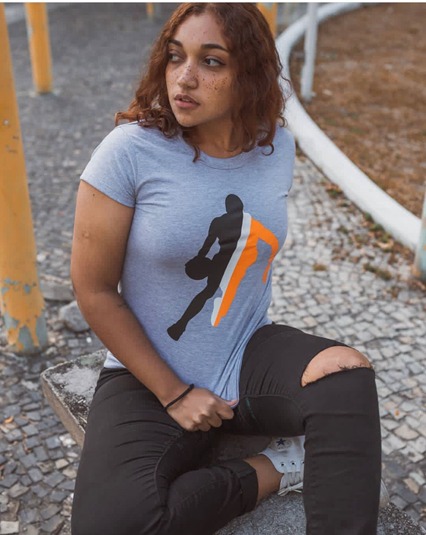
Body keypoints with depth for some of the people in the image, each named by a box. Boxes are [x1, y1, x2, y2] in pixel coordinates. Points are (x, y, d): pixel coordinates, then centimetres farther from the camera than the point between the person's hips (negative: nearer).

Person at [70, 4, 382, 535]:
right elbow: (94, 289, -12)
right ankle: (280, 466, -5)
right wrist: (173, 394, -11)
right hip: (149, 376, -1)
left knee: (348, 375, -28)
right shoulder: (131, 151, -17)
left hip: (250, 356, 2)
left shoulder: (277, 146, -3)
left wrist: (255, 344, 7)